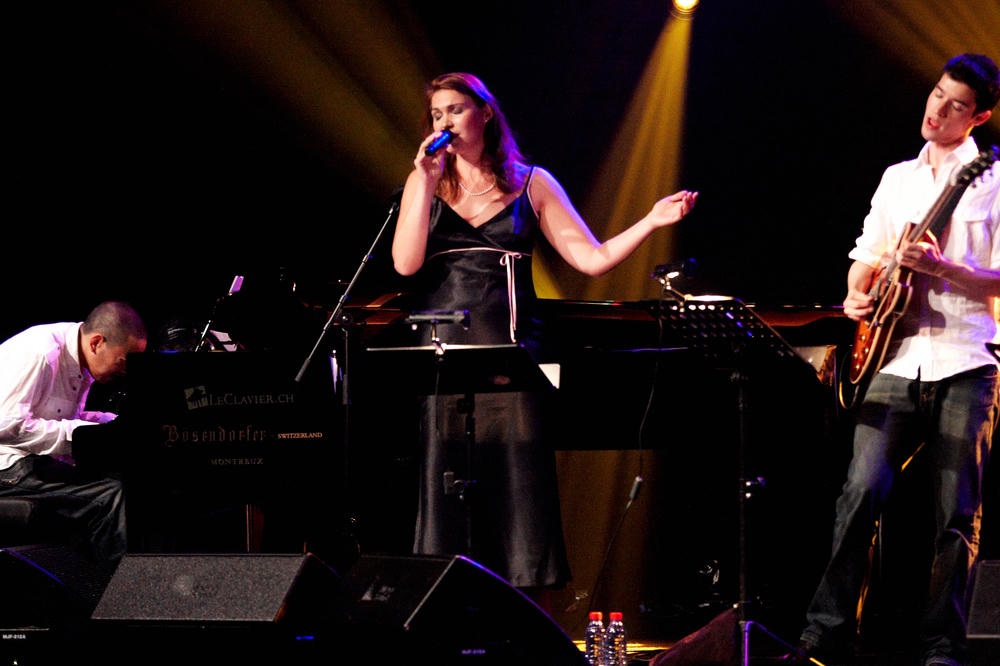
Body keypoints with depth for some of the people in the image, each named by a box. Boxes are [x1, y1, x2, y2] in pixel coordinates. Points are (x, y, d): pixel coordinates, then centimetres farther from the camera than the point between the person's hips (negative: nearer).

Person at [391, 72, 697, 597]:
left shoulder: (531, 184, 9)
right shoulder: (425, 183, 11)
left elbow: (593, 259, 5)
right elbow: (405, 263, -4)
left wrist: (652, 221, -6)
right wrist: (428, 182, -7)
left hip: (510, 354, -1)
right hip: (443, 353, 1)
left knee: (518, 493, -4)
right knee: (446, 492, -2)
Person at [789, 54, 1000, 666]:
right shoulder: (897, 178, 19)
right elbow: (866, 254, 26)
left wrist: (938, 266, -17)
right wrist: (856, 296, 5)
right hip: (896, 358, 4)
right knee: (862, 493, -8)